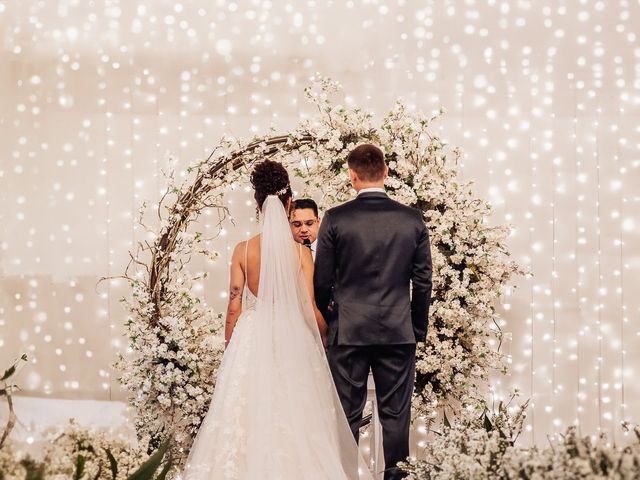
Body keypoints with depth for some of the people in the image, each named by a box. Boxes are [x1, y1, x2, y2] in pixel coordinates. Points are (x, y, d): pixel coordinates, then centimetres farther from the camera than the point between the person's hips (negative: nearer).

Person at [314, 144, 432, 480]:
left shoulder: (335, 219, -7)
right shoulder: (412, 219, -1)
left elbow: (322, 280, -2)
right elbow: (422, 280, 2)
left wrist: (329, 318, 16)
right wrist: (419, 327, 14)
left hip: (349, 330, -1)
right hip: (398, 331, 1)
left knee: (347, 412, 7)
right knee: (395, 410, 9)